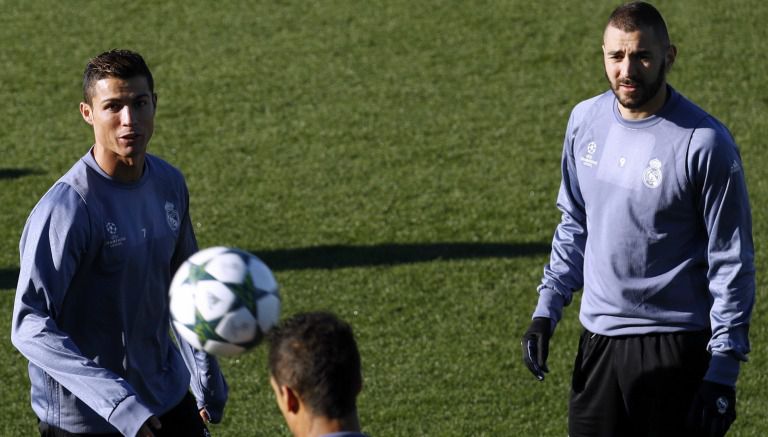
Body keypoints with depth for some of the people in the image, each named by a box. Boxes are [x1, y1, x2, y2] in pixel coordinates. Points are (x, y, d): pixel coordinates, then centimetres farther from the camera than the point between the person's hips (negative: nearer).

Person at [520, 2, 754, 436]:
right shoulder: (586, 120, 4)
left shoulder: (705, 143, -14)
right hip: (598, 339, 6)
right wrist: (547, 307, 11)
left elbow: (732, 264, -11)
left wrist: (724, 372, -13)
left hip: (676, 351, -6)